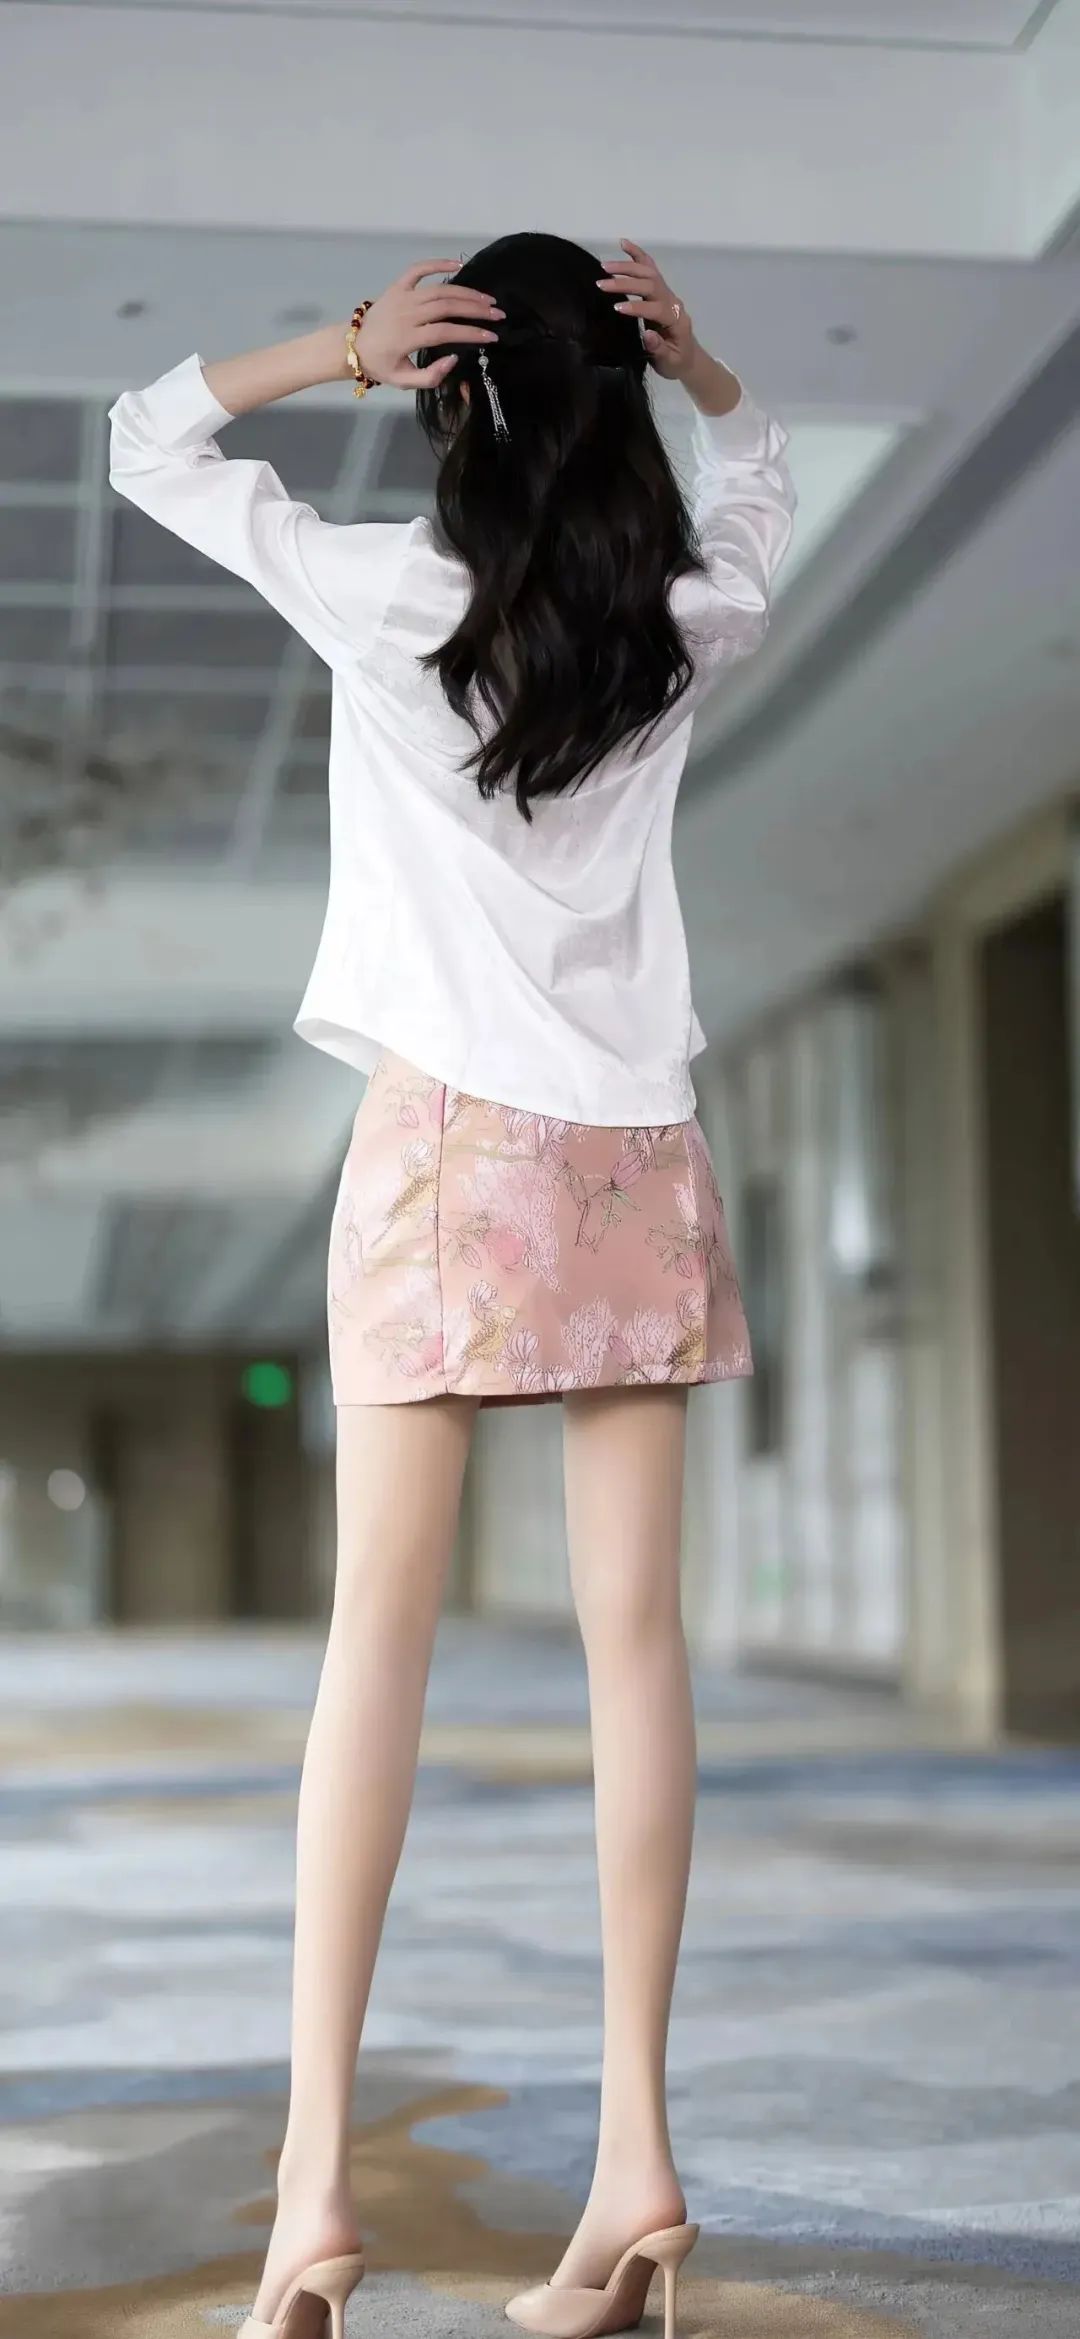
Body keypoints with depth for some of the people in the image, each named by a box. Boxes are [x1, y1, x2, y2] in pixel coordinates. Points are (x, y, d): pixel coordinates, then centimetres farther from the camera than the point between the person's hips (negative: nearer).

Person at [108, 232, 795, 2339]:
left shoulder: (386, 595, -3)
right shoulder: (685, 630, 6)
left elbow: (147, 443, 9)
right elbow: (757, 500, 29)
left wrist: (332, 349, -1)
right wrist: (697, 365, 13)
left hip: (454, 1138, -3)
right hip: (636, 1150, 3)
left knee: (380, 1630, -6)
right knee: (635, 1632, 0)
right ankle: (637, 2152, 1)